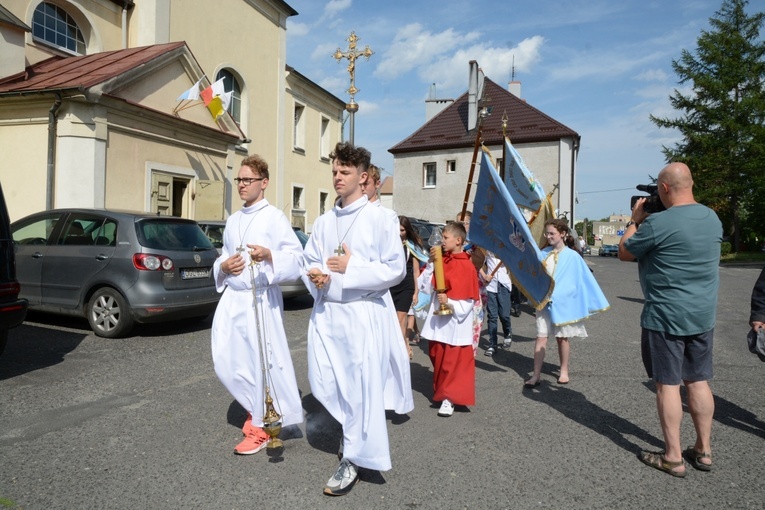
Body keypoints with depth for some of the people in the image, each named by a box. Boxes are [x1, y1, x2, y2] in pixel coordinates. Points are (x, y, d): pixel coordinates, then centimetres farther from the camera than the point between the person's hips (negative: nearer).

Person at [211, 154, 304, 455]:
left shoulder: (274, 217, -5)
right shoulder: (233, 220, 15)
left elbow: (296, 259, -11)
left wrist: (269, 255, -28)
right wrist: (223, 266, 1)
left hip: (262, 300, -6)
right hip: (232, 298, 7)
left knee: (262, 361, -1)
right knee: (226, 361, 6)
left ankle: (261, 425, 19)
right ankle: (255, 408, 30)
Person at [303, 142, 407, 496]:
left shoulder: (379, 219, -6)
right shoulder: (323, 222, 11)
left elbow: (395, 269, -10)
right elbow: (309, 262, 14)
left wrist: (351, 267, -15)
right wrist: (316, 276, -9)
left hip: (363, 312, -5)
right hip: (325, 311, 6)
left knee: (361, 387, 0)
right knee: (323, 384, 10)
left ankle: (354, 459, 17)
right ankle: (358, 430, 38)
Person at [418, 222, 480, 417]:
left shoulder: (467, 266, -11)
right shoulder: (440, 261, 6)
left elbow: (469, 300, -12)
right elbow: (425, 286, 1)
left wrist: (450, 302, -26)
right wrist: (432, 263, -5)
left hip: (455, 323, -6)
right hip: (437, 321, 6)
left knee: (454, 362, 1)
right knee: (438, 360, 15)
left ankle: (450, 398, 10)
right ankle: (441, 392, 31)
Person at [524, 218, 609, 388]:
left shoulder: (572, 256, -7)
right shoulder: (543, 253, 2)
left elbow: (585, 279, -3)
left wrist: (595, 302, -1)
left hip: (563, 302, -2)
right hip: (543, 301, 2)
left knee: (562, 337, 10)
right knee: (541, 337, -1)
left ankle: (564, 371, 28)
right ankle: (536, 375, 2)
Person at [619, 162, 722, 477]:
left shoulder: (657, 223, -19)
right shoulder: (713, 218, 5)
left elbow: (624, 253, -4)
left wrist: (635, 220, 7)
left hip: (665, 316, -7)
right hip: (703, 315, 7)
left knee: (667, 384, 3)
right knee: (698, 381, 16)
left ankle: (673, 457, 12)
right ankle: (704, 451, 27)